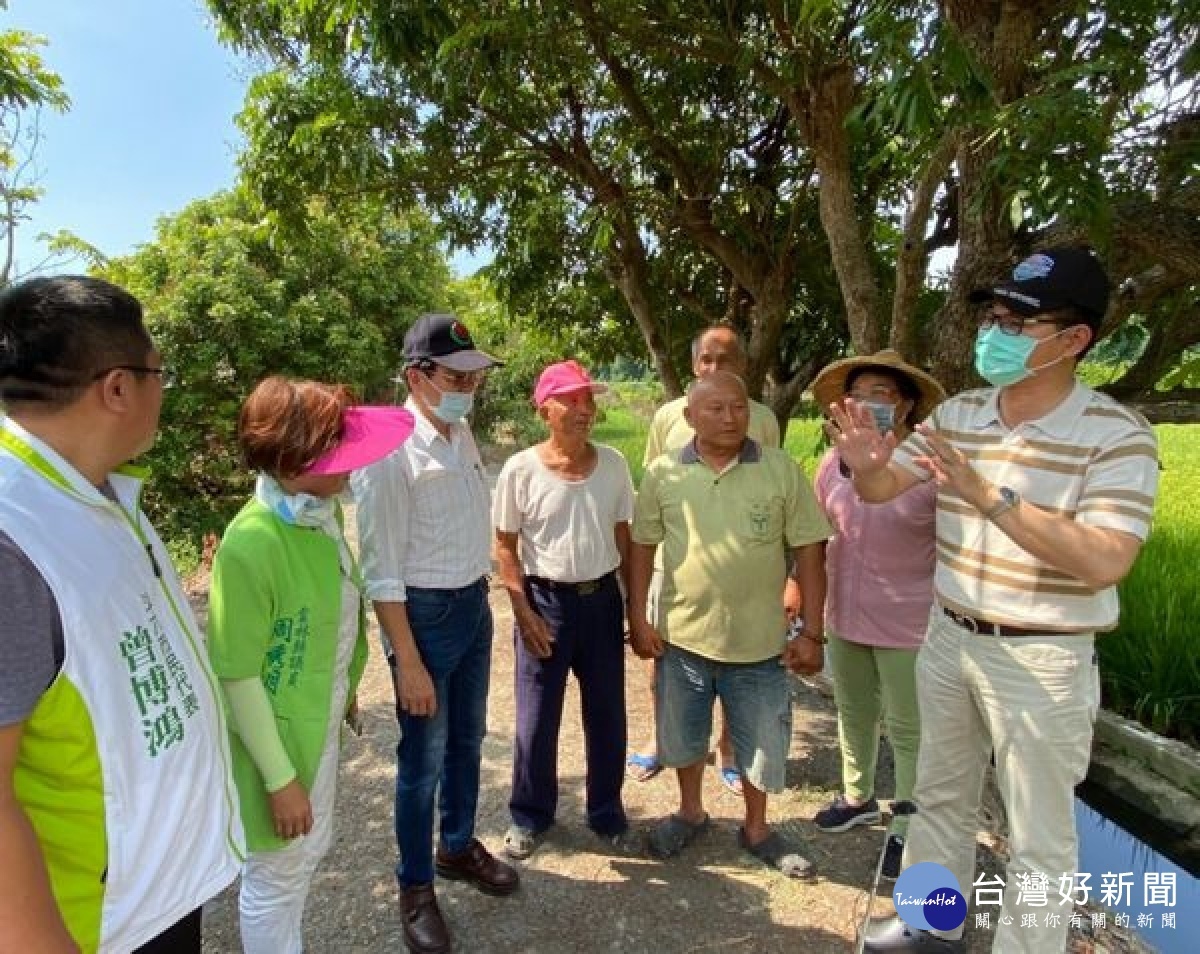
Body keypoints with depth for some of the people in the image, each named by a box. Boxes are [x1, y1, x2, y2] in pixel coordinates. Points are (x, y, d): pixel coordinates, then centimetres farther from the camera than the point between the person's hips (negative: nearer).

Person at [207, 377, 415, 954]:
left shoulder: (324, 512, -6)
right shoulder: (251, 544, -29)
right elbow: (237, 675, -23)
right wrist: (280, 778, -17)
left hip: (321, 725, 8)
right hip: (277, 736, -8)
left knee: (311, 851, 27)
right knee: (276, 876, 15)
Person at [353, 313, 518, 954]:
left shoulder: (462, 434, 2)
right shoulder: (390, 451, -20)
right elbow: (381, 573, -18)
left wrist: (479, 595, 12)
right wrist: (409, 663, -16)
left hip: (475, 604, 7)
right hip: (424, 613, -7)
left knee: (467, 739, 22)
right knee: (423, 756, 9)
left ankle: (458, 845, 46)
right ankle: (416, 886, 32)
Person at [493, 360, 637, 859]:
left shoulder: (613, 463, -2)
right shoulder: (521, 469, -11)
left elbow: (623, 536, 6)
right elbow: (505, 545, -5)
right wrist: (523, 611, -10)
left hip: (602, 598, 3)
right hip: (546, 600, -3)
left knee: (608, 715, 14)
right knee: (537, 718, 9)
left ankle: (607, 812, 35)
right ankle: (529, 816, 32)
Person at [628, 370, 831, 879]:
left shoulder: (781, 470, -8)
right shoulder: (663, 473, -4)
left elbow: (809, 553, -5)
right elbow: (642, 548, 3)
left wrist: (812, 632, -6)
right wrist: (637, 619, 0)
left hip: (760, 642, -1)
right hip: (682, 636, 1)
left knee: (762, 742, 15)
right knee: (682, 735, 20)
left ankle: (756, 827, 42)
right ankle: (690, 811, 47)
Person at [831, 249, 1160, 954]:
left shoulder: (1116, 435, -17)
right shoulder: (958, 415, 0)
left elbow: (1104, 563, -27)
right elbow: (880, 490, 3)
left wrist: (989, 497, -34)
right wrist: (865, 463, -21)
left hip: (1041, 661, -5)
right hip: (949, 639, 6)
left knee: (1039, 838, 12)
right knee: (941, 798, 23)